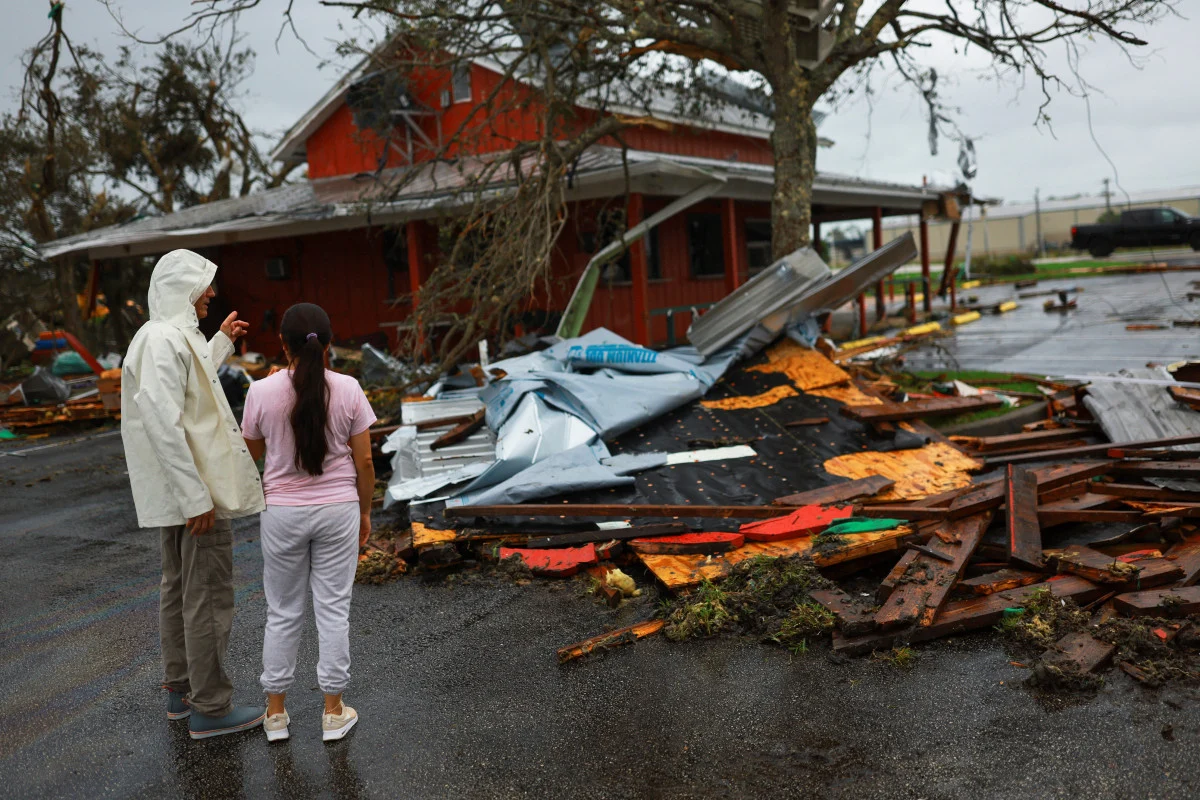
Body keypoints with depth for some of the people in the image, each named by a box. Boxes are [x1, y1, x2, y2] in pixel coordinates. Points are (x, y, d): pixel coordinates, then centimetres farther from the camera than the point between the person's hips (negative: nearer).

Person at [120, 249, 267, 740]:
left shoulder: (168, 336, 12)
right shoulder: (165, 340, -20)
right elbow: (164, 423, -26)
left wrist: (222, 342, 27)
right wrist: (196, 497, -25)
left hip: (179, 491, 11)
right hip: (196, 489, -11)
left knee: (178, 589, 18)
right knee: (209, 598, -2)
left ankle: (181, 691, 31)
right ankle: (209, 708, 8)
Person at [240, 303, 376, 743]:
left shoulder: (261, 392, -10)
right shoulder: (348, 390, -10)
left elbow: (253, 451, 6)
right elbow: (364, 462, -5)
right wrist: (365, 511, 8)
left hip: (282, 514, 0)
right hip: (338, 511, 0)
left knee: (282, 612, 15)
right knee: (333, 610, 10)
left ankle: (276, 712, 25)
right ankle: (333, 712, 19)